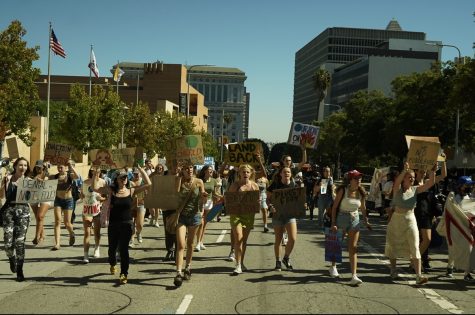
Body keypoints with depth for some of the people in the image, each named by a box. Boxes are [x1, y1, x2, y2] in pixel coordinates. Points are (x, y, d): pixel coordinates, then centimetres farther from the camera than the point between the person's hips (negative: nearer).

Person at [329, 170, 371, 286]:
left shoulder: (361, 193, 0)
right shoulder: (343, 190, -13)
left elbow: (362, 208, 15)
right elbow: (334, 207, -10)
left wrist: (366, 221, 12)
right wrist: (333, 223, -15)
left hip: (355, 220, 3)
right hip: (341, 218, -3)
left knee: (353, 247, -3)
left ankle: (354, 276, -7)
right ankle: (333, 266, 38)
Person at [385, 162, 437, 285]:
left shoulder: (415, 189, 2)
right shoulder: (398, 189, -9)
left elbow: (430, 183, -6)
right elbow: (397, 181, -32)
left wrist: (433, 171, -23)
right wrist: (405, 170, -49)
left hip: (410, 220, 2)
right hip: (397, 219, -2)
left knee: (414, 247, -8)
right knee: (393, 246, 11)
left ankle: (418, 275, -13)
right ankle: (393, 270, 31)